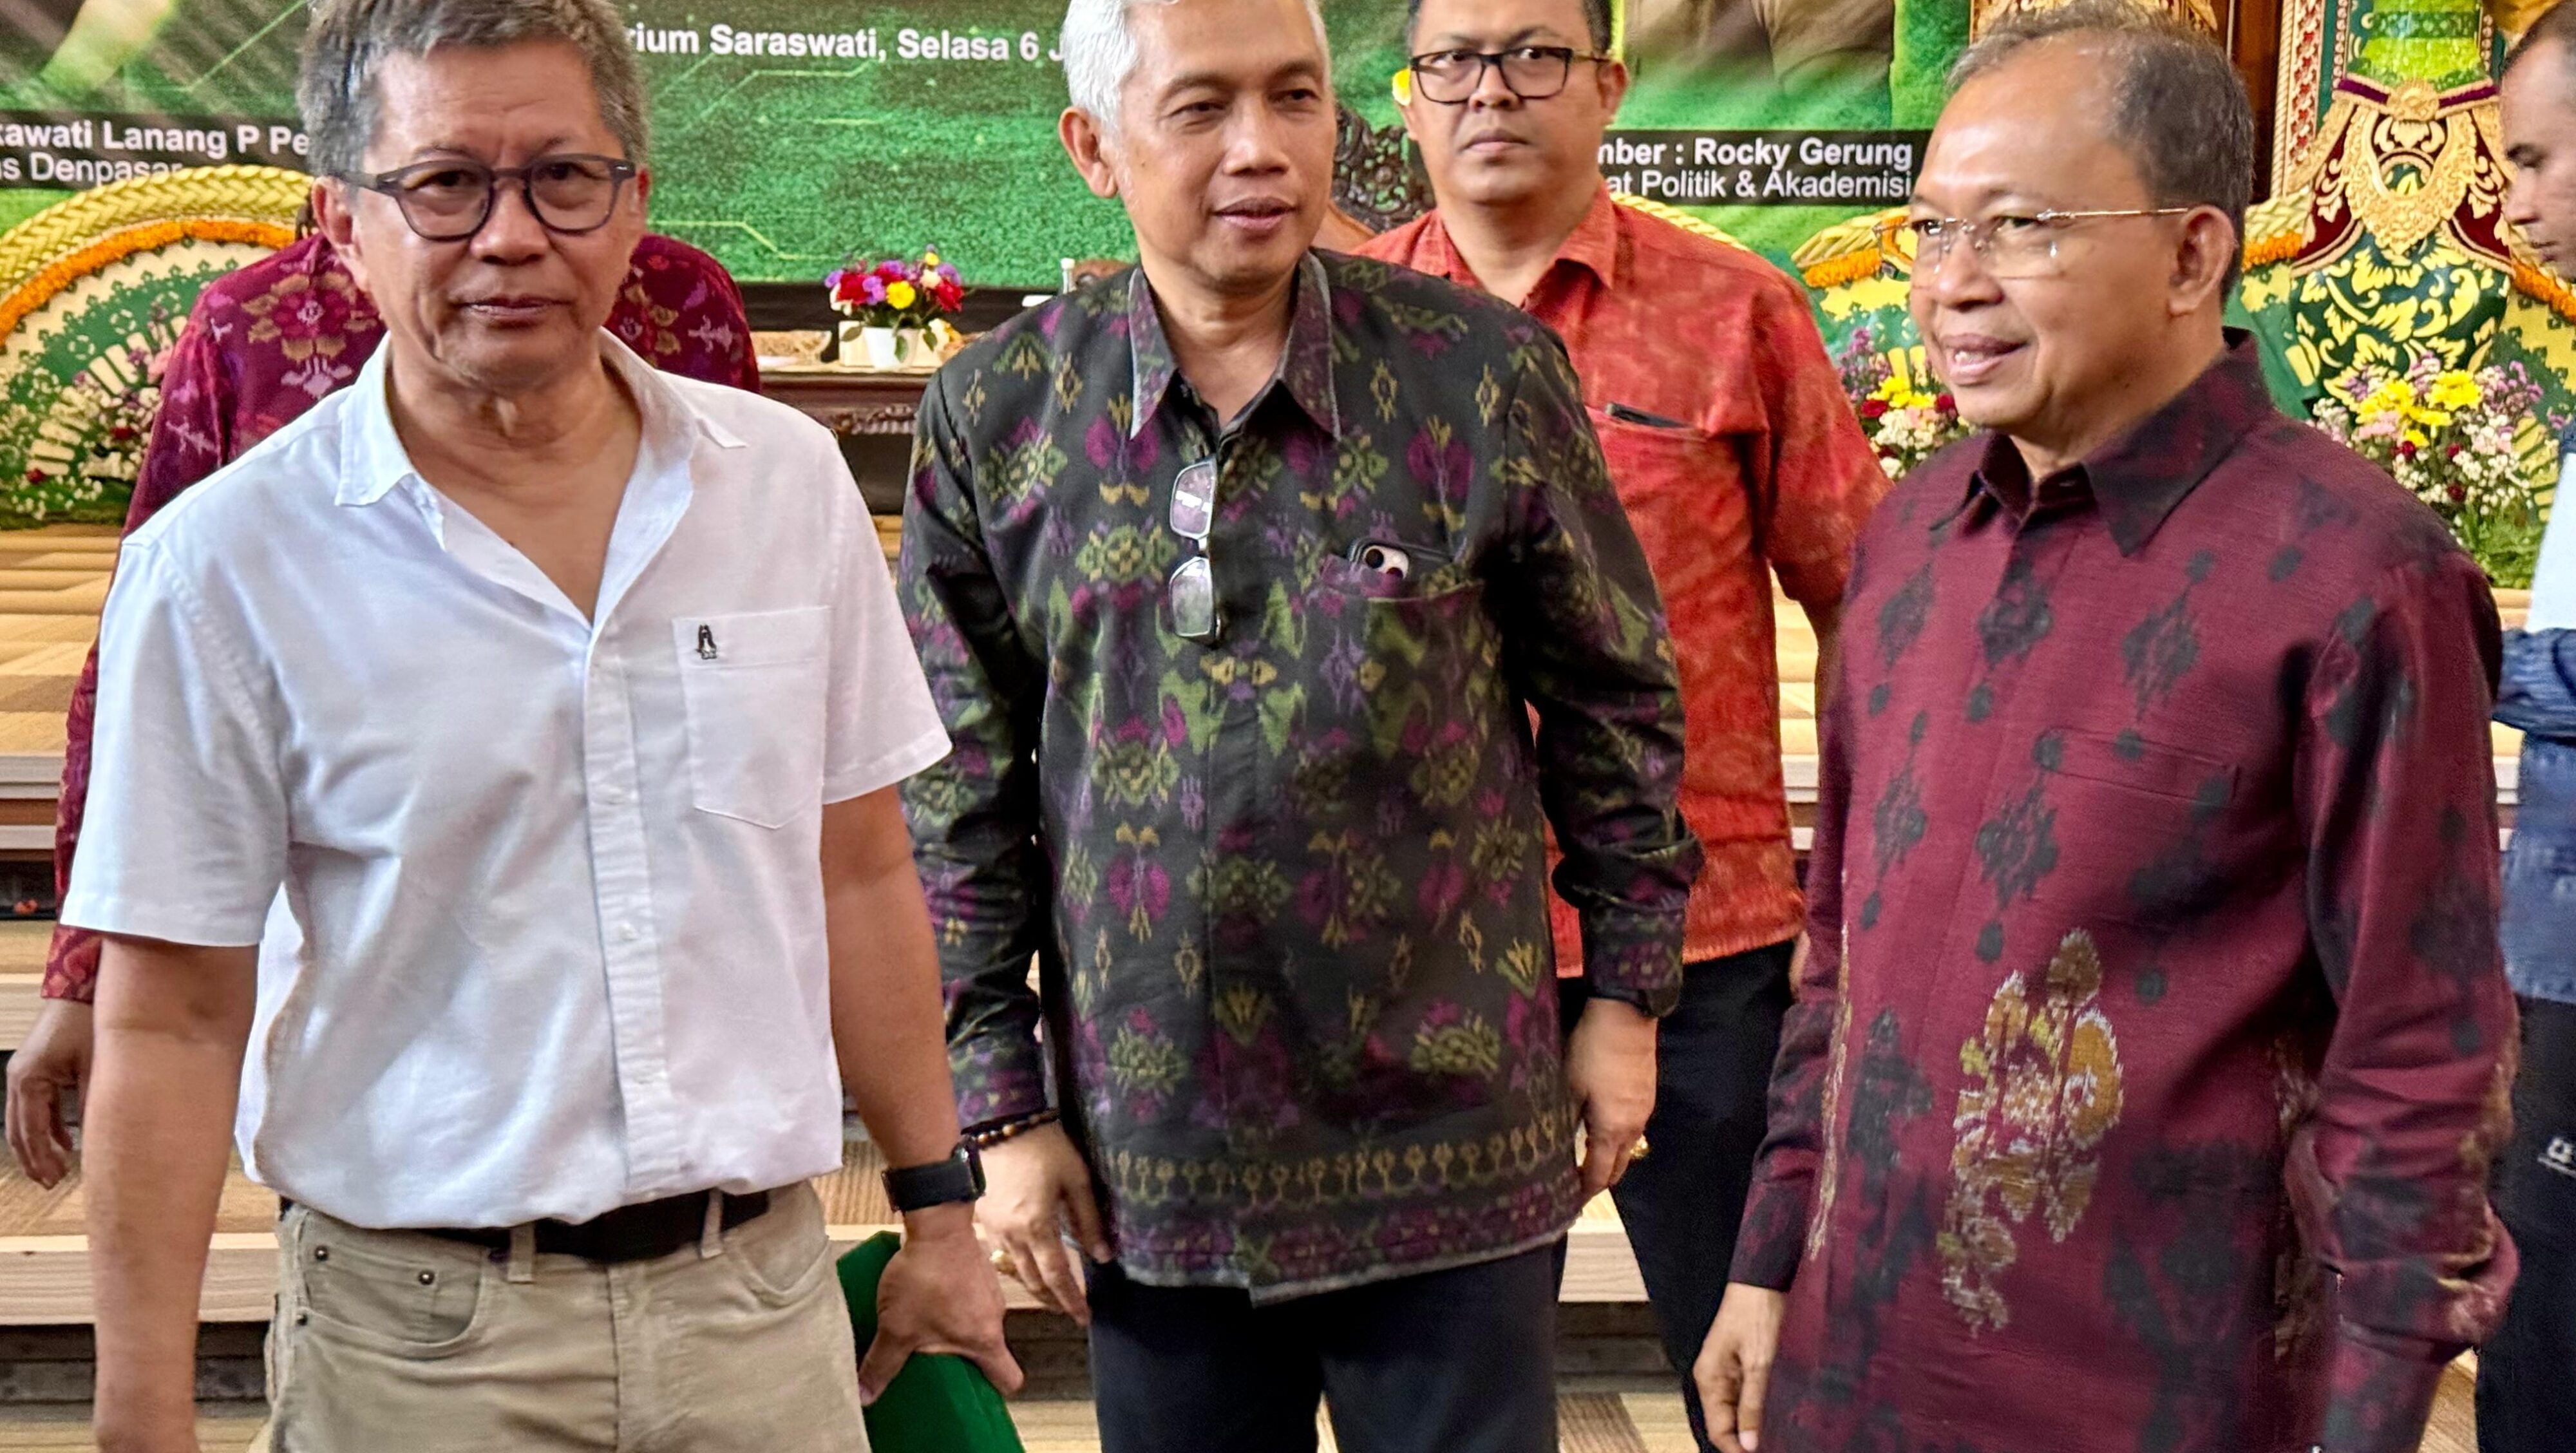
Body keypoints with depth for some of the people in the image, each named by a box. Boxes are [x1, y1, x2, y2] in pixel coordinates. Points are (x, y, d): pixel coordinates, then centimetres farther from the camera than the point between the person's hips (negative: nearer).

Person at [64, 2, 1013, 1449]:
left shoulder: (789, 480, 2)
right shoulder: (222, 564, -8)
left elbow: (860, 872, 8)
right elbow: (172, 1024, -7)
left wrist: (939, 1206, 10)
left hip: (763, 1295, 3)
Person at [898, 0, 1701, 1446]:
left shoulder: (1484, 372, -5)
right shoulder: (995, 418, -1)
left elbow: (1612, 700, 5)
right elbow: (962, 789, 3)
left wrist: (1630, 993, 6)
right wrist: (1002, 1102, 2)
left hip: (1454, 1142, -1)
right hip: (1148, 1155, 2)